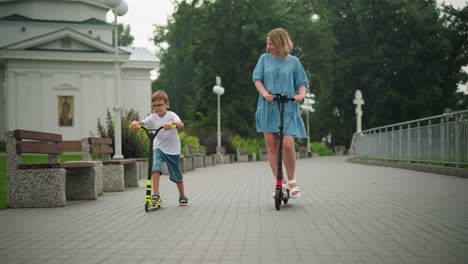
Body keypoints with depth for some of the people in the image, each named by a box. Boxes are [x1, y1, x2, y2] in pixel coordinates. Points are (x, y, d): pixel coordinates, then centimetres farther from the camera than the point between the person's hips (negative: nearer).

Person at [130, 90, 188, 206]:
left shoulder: (171, 115, -14)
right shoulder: (153, 117, -5)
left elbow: (180, 124, -33)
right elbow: (142, 123, -19)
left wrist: (172, 123, -54)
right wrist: (135, 123, -43)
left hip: (173, 150, -2)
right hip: (158, 147, 2)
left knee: (176, 175, 10)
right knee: (156, 167, -25)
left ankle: (182, 197, 32)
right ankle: (156, 195, -25)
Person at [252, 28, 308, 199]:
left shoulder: (293, 61, 7)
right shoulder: (264, 58, 10)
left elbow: (302, 83, 9)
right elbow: (257, 79, 4)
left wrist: (301, 94, -13)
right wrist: (265, 93, -15)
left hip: (288, 108, -2)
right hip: (268, 107, 2)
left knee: (287, 145, -15)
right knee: (271, 145, 0)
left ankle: (291, 180, 5)